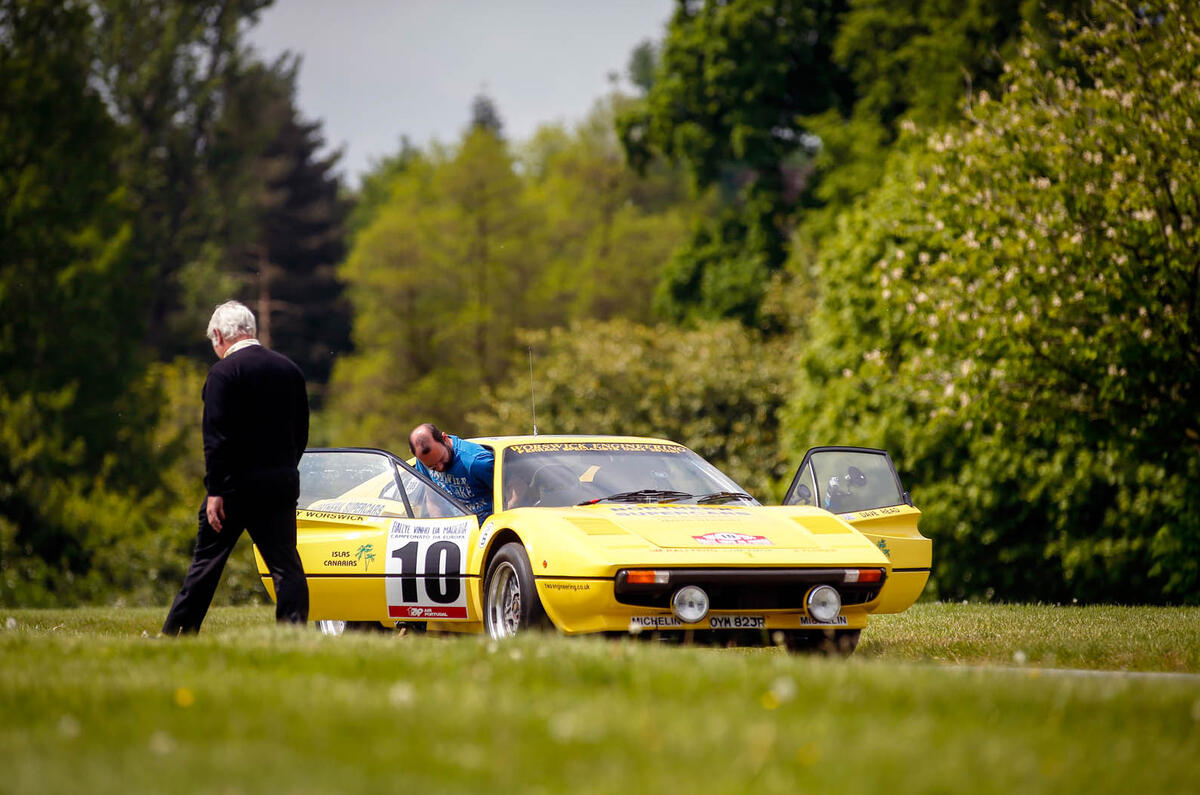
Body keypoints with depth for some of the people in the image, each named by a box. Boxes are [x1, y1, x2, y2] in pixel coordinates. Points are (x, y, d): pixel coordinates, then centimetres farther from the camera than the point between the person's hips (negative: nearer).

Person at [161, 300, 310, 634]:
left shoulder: (224, 372, -10)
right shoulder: (289, 369, 8)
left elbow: (216, 437, -16)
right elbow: (301, 432, 13)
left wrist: (215, 491, -15)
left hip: (237, 483, -4)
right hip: (281, 484, 4)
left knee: (207, 561, 7)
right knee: (286, 564, 3)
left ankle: (175, 633, 14)